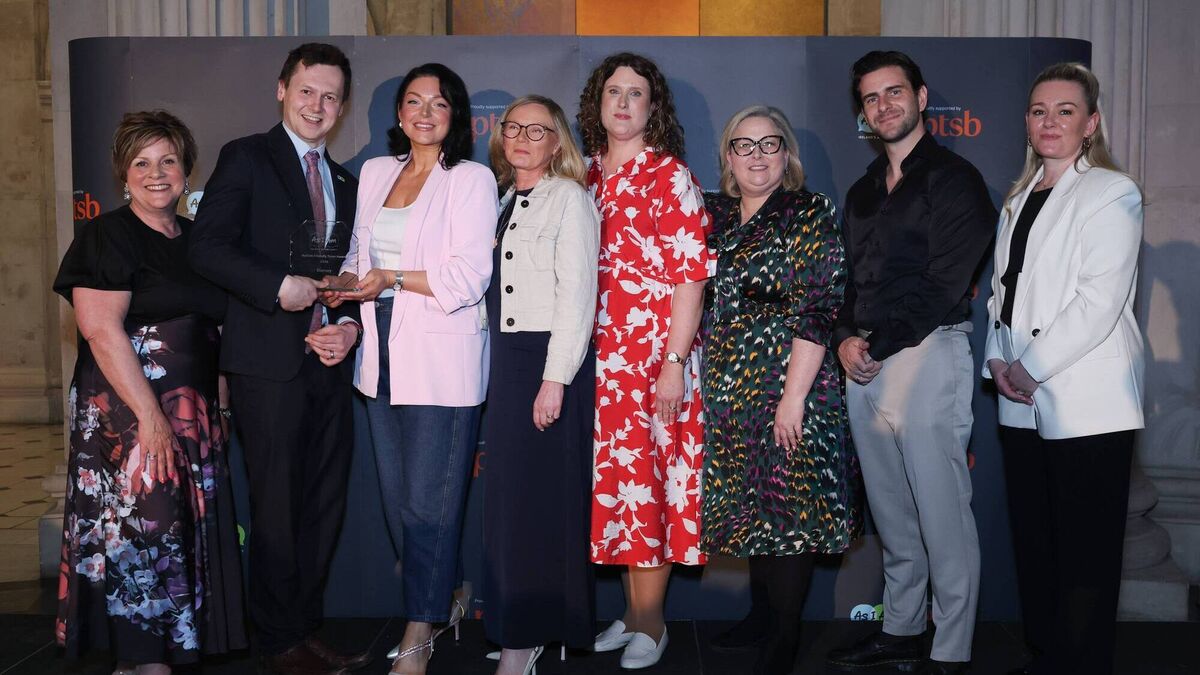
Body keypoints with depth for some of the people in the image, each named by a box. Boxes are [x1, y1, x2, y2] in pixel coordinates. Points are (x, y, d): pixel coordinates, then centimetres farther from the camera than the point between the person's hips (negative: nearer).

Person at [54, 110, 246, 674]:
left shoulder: (195, 240, 14)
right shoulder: (108, 236, -6)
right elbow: (100, 329, -16)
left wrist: (218, 405, 9)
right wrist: (151, 415, -21)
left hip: (194, 413, 7)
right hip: (128, 411, -7)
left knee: (187, 530, 9)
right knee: (141, 527, -4)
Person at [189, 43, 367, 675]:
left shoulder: (345, 181, 20)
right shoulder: (246, 158, 2)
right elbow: (208, 247, -9)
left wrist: (350, 327, 3)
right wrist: (279, 287, -18)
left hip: (329, 361, 6)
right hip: (269, 360, -6)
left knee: (324, 504, 8)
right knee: (277, 505, 0)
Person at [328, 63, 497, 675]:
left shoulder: (472, 179, -5)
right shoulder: (375, 172, 14)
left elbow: (470, 276, -12)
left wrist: (395, 279, -18)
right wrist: (345, 281, 1)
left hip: (441, 360, -6)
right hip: (384, 357, 6)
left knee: (427, 500, -2)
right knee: (395, 495, 12)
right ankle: (443, 594, 31)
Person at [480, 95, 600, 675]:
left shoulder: (569, 198, -5)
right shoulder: (503, 201, 17)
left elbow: (576, 295, -12)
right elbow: (492, 287, 14)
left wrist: (554, 379, -18)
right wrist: (497, 371, 6)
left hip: (552, 361, -7)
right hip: (505, 359, 7)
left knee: (545, 495, -3)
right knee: (507, 493, 8)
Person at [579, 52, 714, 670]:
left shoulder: (671, 178, -6)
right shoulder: (586, 177, 11)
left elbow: (691, 277, -10)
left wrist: (674, 363, -16)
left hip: (654, 361, -5)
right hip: (597, 360, 6)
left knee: (645, 480, 0)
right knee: (611, 480, 10)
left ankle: (649, 621, 15)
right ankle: (633, 609, 25)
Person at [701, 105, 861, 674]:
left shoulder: (810, 214, -4)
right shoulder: (716, 216, 12)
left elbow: (816, 312, -12)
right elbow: (701, 302, 17)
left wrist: (794, 396, -18)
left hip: (787, 388, -5)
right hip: (726, 392, 5)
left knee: (788, 508, -1)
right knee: (748, 508, 12)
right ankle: (762, 614, 27)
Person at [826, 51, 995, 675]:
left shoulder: (953, 179, -3)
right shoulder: (862, 192, 19)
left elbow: (944, 285, -11)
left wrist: (879, 346, -12)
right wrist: (845, 339, 0)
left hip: (927, 353, -7)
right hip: (863, 363, 7)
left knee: (942, 516, -3)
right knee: (890, 512, 13)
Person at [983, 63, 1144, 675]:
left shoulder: (1111, 193, -5)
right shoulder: (1020, 199, 17)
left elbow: (1098, 302, -14)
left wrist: (1031, 368, -12)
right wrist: (999, 360, 3)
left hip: (1086, 403, -7)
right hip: (1024, 404, 7)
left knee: (1086, 556, -2)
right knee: (1033, 545, 11)